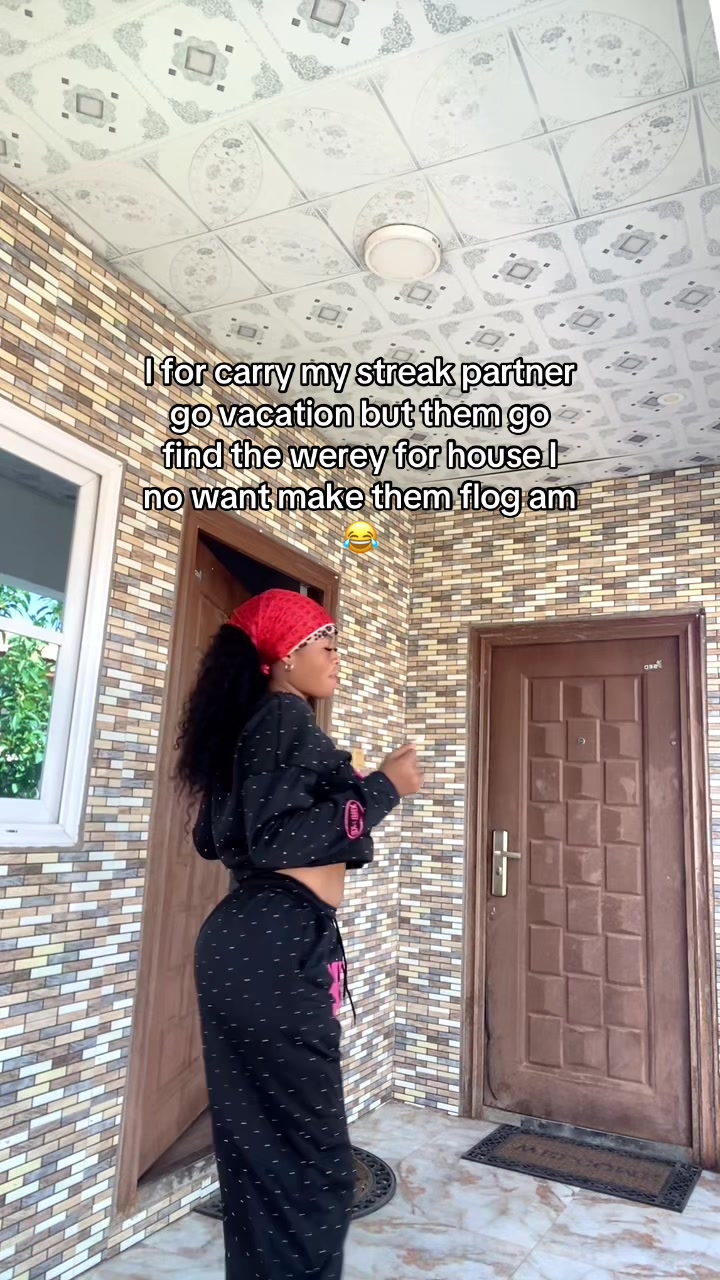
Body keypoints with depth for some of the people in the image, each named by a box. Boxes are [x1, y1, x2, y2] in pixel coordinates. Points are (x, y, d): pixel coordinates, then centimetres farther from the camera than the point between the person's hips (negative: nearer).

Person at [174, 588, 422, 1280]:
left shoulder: (250, 725, 16)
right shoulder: (287, 718, -12)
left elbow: (212, 836, 20)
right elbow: (277, 838, -22)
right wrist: (382, 787, -15)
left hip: (248, 940, 10)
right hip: (276, 947, -10)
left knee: (259, 1147, 19)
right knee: (309, 1161, 0)